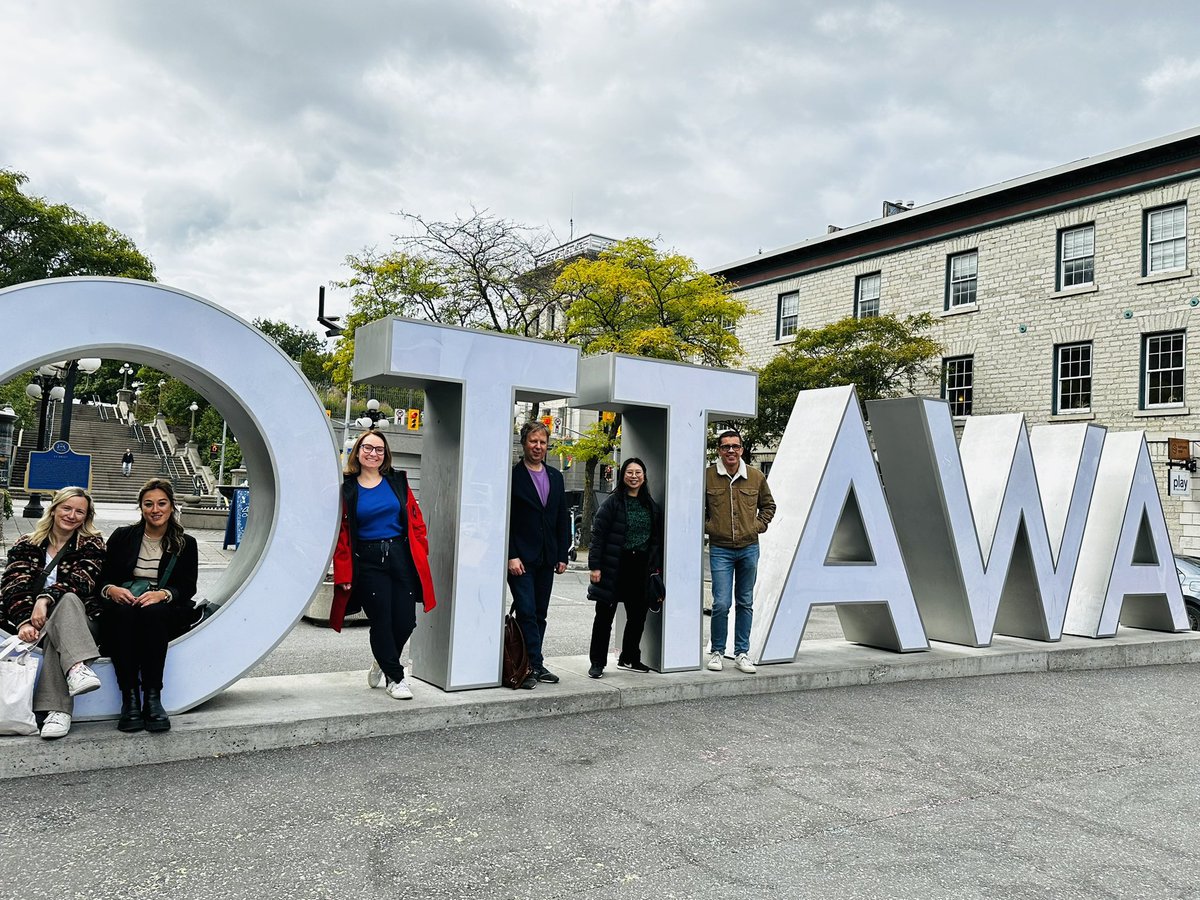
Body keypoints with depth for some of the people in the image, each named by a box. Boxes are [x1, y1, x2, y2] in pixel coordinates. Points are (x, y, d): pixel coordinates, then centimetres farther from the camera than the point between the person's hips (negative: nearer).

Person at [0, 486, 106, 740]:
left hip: (81, 620, -1)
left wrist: (46, 599, -25)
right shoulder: (26, 546, 17)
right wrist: (24, 621, -18)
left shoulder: (92, 545, 12)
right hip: (37, 623, 1)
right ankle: (77, 666, -58)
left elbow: (80, 581, -6)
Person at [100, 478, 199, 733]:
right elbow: (102, 579, 10)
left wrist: (162, 594, -19)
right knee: (124, 612, -35)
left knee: (152, 612, -37)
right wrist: (112, 590, -14)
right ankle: (129, 698, -37)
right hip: (122, 606, 1)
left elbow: (188, 588, 2)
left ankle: (153, 698, -38)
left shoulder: (186, 544, 10)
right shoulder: (122, 536, 13)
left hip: (165, 612, -1)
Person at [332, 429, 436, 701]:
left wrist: (420, 552, 2)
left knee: (405, 622, 1)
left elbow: (415, 518, 9)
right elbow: (341, 533, 2)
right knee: (381, 622, -1)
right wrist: (344, 573, -3)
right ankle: (395, 678, 18)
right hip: (368, 561, -2)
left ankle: (383, 662, 30)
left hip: (401, 556, 2)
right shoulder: (347, 488, 2)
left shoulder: (397, 482, 8)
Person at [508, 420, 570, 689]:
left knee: (539, 614, 10)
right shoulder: (513, 475, -5)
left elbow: (563, 518, 14)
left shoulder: (555, 477, 13)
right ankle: (533, 666, -3)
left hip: (546, 559, 6)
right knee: (527, 612, -8)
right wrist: (511, 556, -15)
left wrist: (562, 555, 8)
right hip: (521, 558, -6)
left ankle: (534, 665, 19)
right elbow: (505, 519, -9)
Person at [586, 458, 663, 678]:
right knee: (605, 615, 1)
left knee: (638, 615, 11)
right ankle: (597, 663, 10)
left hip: (641, 567, 5)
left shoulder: (652, 506, 11)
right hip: (615, 567, -5)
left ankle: (629, 658, 28)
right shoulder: (613, 502, -5)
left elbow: (657, 538, 15)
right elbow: (598, 534, -8)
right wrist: (595, 566, -13)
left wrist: (656, 567, 9)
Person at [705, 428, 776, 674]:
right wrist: (707, 526, -1)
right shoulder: (707, 476, -4)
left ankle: (741, 654, 20)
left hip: (749, 548, 3)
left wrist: (758, 525, 5)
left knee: (745, 603, 10)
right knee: (721, 604, -6)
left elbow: (768, 505, 18)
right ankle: (717, 652, 11)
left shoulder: (756, 477, 3)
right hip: (720, 550, -3)